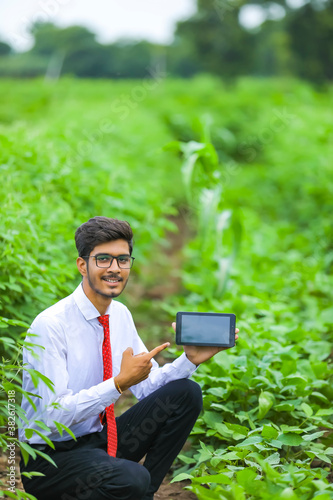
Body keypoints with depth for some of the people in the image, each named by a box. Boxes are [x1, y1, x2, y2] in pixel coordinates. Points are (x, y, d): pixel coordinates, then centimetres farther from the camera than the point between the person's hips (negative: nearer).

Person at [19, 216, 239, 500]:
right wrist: (119, 383, -32)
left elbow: (148, 385, 7)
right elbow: (54, 416, -25)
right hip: (50, 457, -8)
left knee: (186, 393, -8)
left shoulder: (120, 315, 5)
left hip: (100, 439, 8)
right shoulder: (50, 325, -20)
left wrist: (190, 359, -10)